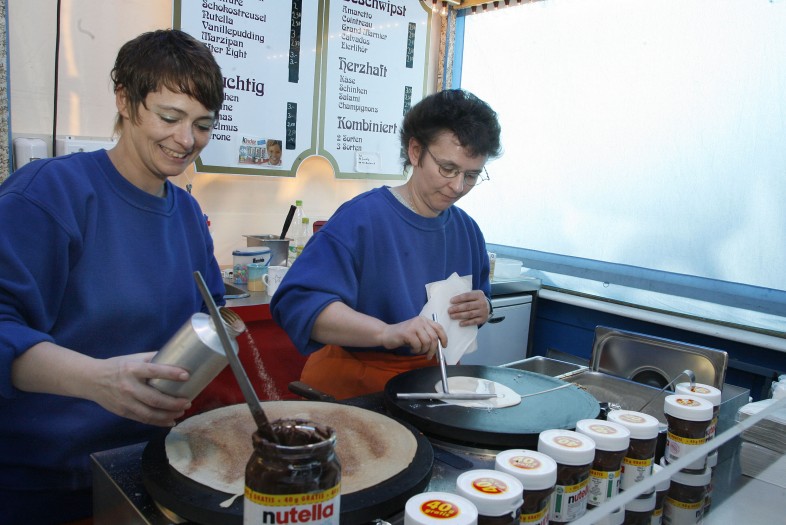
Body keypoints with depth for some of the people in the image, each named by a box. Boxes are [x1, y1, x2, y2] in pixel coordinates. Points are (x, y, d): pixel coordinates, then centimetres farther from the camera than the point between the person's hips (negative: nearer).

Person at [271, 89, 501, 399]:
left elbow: (480, 301, 23)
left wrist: (482, 311, -2)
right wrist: (385, 332, -36)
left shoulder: (467, 230, 8)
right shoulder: (361, 217, -14)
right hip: (353, 384, -6)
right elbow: (297, 302, -24)